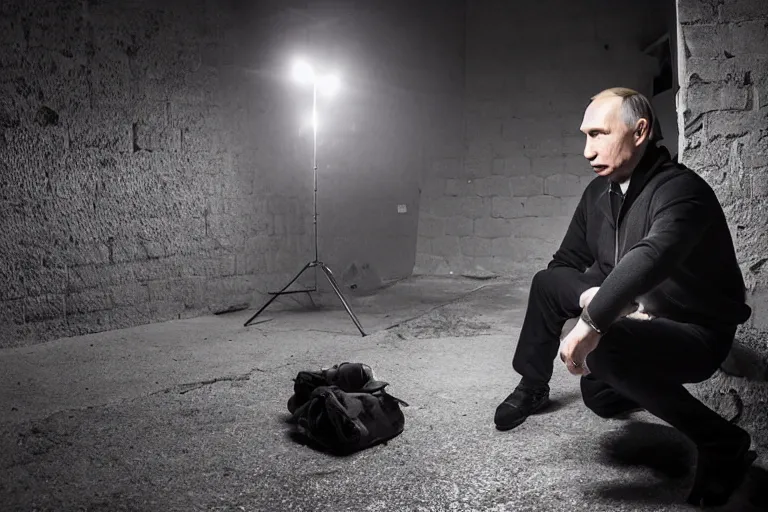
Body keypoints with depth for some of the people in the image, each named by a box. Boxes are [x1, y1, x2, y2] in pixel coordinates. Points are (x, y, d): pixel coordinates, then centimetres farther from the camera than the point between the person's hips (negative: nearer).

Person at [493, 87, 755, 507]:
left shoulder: (679, 189, -26)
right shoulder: (599, 192, -1)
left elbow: (651, 256, -47)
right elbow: (565, 264, 2)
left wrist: (591, 322, -50)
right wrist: (591, 297, -19)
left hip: (696, 333, -8)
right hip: (633, 316, 8)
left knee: (600, 346, -34)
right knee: (548, 283, 3)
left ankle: (721, 441, -15)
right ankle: (533, 387, 22)